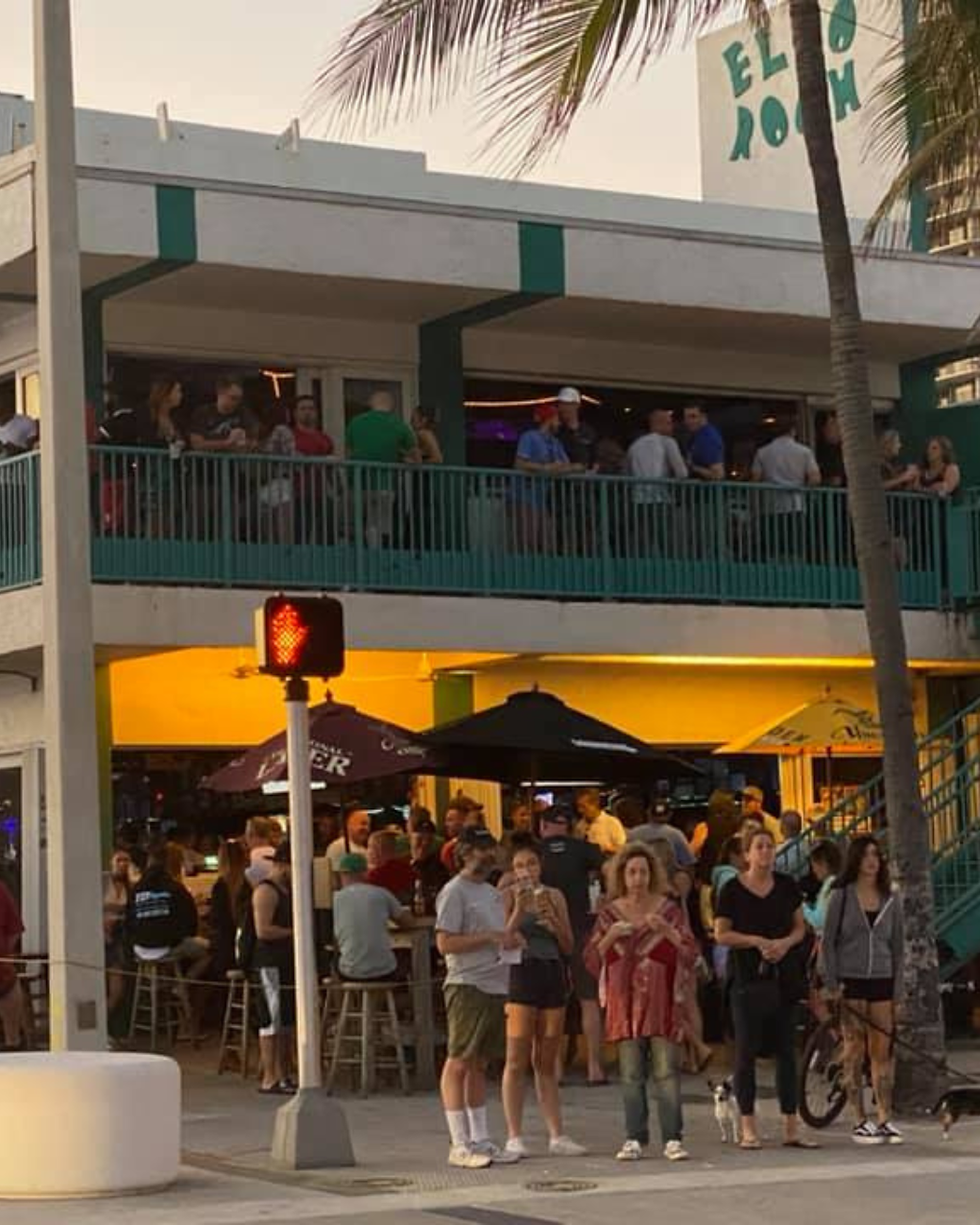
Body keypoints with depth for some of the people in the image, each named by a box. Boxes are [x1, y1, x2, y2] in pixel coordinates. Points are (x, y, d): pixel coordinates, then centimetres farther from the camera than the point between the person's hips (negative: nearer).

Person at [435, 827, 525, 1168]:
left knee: (479, 1064, 12)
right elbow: (445, 943, -15)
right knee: (458, 1063, -6)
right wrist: (490, 938, -17)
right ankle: (459, 1145, -6)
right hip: (467, 986, -9)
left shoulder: (491, 893, 20)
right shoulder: (455, 892, -8)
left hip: (495, 986, 9)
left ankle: (480, 1139, 16)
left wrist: (511, 938, 6)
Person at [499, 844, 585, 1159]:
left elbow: (569, 947, 10)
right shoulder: (508, 897, -1)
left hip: (552, 977, 4)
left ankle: (557, 1135, 10)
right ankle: (514, 1136, -3)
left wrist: (551, 918, -6)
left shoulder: (554, 896, 12)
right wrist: (519, 911, -18)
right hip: (520, 976, -4)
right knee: (517, 1061, -5)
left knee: (547, 1063, 9)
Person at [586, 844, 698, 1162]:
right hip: (625, 1001, 2)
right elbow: (591, 959, 6)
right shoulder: (610, 913, 9)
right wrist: (611, 936, -11)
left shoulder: (668, 909, 5)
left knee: (667, 1072, -6)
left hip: (662, 1002, -2)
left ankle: (673, 1139, -4)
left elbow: (691, 953, -1)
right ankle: (634, 1139, 6)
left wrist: (666, 930, -16)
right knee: (631, 1074, 1)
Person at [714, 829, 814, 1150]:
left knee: (786, 1050, 4)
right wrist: (757, 942, -16)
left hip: (784, 976, 4)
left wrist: (785, 943, -9)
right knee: (746, 1051, -1)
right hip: (748, 978, -4)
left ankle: (791, 1127, 8)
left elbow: (800, 927, 12)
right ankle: (748, 1128, 4)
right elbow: (721, 933, -4)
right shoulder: (733, 890, -3)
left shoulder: (787, 886, 9)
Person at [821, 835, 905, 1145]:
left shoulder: (890, 900, 8)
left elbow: (898, 946, 11)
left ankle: (885, 1119, 3)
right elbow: (827, 942, 0)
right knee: (855, 1051, 0)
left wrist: (897, 988, 4)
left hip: (881, 981, 3)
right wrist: (832, 982, -8)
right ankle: (860, 1122, 3)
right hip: (850, 981, -2)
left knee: (883, 1052, 0)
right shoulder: (841, 896, 0)